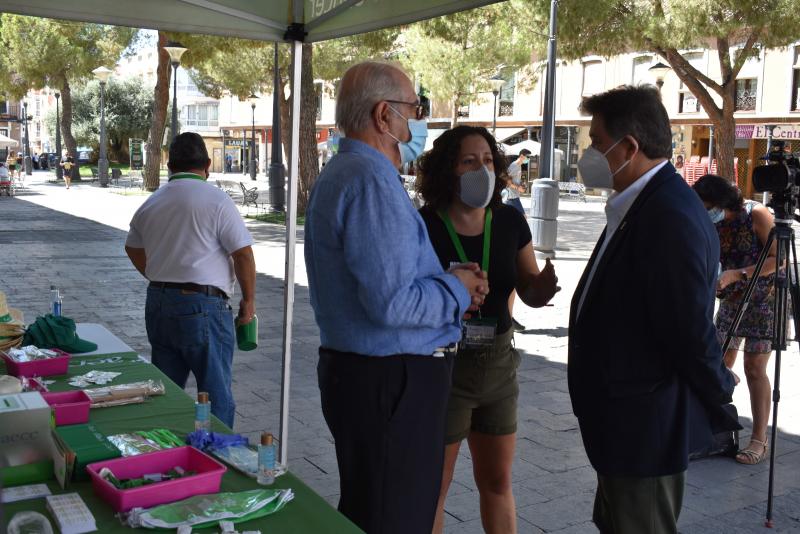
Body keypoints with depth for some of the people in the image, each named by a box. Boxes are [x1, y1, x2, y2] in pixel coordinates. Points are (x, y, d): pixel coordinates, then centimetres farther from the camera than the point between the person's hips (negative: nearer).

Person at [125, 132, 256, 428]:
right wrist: (248, 300, 1)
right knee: (216, 395, 1)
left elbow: (133, 249, 25)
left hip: (158, 303, 7)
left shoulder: (150, 203, 11)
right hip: (202, 307, -7)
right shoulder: (216, 200, -10)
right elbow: (243, 253, -11)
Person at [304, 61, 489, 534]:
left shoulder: (342, 173, 15)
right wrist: (457, 290, -9)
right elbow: (392, 303, -27)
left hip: (357, 370, 11)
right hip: (391, 384, -11)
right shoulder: (372, 180, -19)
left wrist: (448, 277, 7)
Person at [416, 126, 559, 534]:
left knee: (498, 481, 19)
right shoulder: (424, 227, -16)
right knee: (434, 484, 10)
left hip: (499, 363, 5)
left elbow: (531, 292, 3)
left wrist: (544, 286, -20)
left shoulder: (509, 222, -2)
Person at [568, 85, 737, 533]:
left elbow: (691, 327, -23)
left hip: (646, 427, -10)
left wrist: (718, 392, -8)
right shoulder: (644, 204, 9)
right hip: (628, 420, 10)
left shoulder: (671, 215, -24)